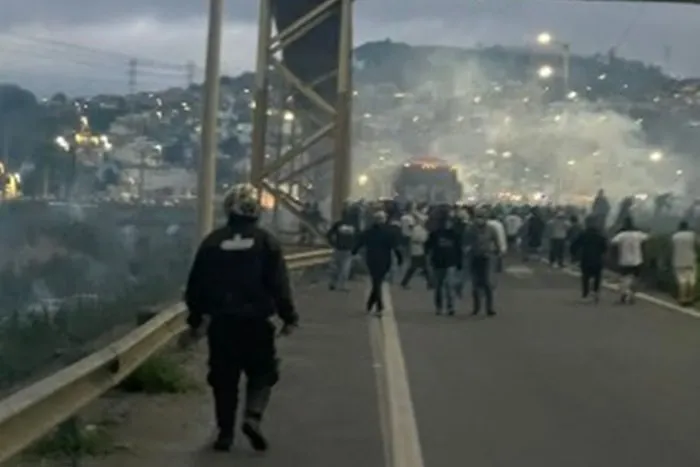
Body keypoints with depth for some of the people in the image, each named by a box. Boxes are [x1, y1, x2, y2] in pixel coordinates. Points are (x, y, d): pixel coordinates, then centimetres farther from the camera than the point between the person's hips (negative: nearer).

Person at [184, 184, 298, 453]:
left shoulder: (213, 241, 2)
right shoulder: (265, 241, -4)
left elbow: (197, 284, 5)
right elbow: (279, 284, -7)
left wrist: (195, 319, 15)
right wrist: (288, 317, 1)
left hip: (221, 321, 2)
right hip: (256, 320, -2)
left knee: (224, 379, 10)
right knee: (262, 373, 10)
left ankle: (225, 432, 10)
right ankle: (252, 417, -12)